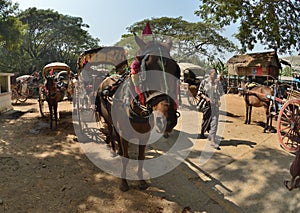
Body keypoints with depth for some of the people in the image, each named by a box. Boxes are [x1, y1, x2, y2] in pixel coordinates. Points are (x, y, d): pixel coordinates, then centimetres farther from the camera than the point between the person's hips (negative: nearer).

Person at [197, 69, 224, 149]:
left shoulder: (218, 83, 4)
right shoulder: (204, 82, -1)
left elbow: (221, 93, -4)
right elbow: (199, 92, 2)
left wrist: (218, 84, -15)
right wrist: (206, 98, -12)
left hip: (215, 104, 2)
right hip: (206, 104, -1)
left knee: (214, 121, -5)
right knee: (206, 120, 10)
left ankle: (212, 140, -1)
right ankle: (202, 133, 36)